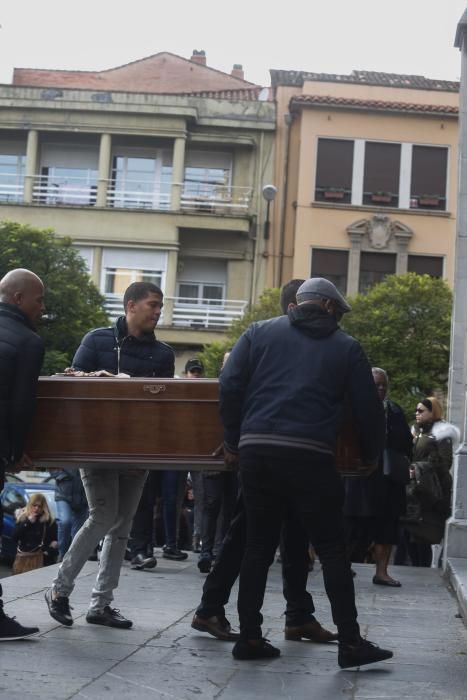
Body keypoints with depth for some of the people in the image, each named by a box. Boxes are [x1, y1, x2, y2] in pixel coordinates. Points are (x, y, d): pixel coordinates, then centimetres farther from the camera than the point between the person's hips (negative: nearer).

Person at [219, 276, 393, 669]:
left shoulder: (259, 333, 14)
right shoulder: (346, 347, 11)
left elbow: (229, 386, 4)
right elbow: (369, 408, 11)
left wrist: (232, 442, 12)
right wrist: (371, 456, 26)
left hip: (256, 452, 3)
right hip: (311, 458, -2)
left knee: (259, 546, 12)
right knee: (332, 550, 6)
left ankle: (249, 637, 13)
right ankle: (350, 643, 7)